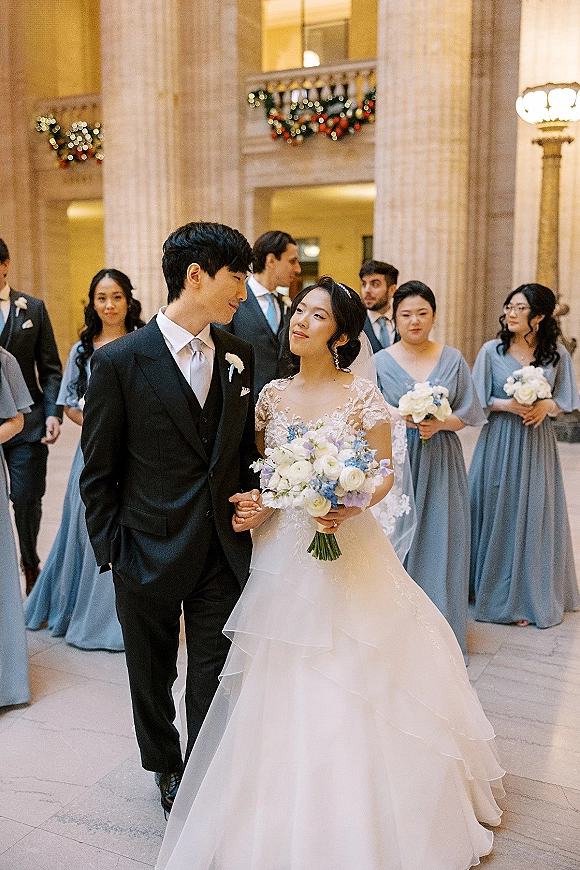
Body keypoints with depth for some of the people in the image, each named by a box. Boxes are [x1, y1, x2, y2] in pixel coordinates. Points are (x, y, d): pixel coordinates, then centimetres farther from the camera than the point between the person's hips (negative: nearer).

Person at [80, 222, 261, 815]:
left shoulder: (239, 354, 1)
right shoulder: (119, 361, -13)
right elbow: (98, 472, -8)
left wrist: (251, 498, -4)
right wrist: (112, 551, -8)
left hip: (224, 549, 2)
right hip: (150, 553, -2)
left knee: (214, 676, 12)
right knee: (152, 676, 21)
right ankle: (165, 767, 48)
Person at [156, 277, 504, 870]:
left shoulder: (363, 397, -6)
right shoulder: (272, 395, 4)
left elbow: (385, 476, -2)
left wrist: (348, 507, -20)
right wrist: (255, 506, -7)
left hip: (348, 550, -3)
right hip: (283, 552, 3)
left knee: (352, 695, 5)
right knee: (284, 694, 10)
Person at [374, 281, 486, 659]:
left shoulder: (453, 359, 6)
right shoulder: (380, 361, 3)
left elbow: (470, 412, 5)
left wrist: (441, 423, -13)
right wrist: (401, 417, -18)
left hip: (441, 462, 1)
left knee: (440, 539, 4)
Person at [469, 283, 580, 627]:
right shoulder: (492, 350, -2)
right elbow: (477, 401, -1)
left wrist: (546, 405, -12)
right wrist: (507, 405, -15)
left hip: (537, 445, 1)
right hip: (499, 442, -1)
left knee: (536, 517, 4)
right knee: (498, 515, 3)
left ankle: (530, 596, 18)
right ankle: (496, 592, 19)